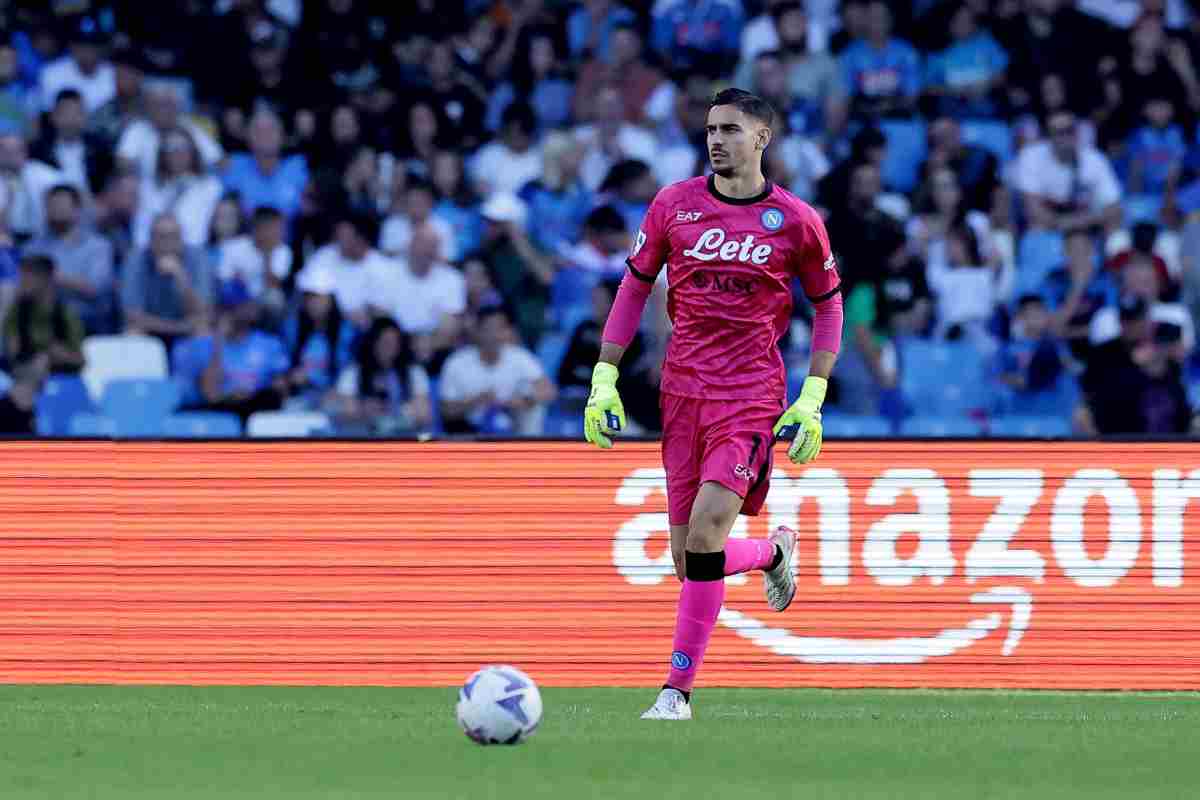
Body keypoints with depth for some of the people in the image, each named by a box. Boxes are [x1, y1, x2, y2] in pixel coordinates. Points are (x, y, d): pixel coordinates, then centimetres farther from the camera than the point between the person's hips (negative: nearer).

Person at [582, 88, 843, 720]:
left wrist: (811, 402, 1)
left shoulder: (796, 222, -2)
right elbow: (634, 288, 12)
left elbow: (828, 306, 9)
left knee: (704, 535, -20)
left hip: (751, 394, -4)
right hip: (682, 390, 4)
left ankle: (677, 690, -10)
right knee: (688, 562, 4)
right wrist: (604, 380, 6)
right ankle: (773, 553, 39)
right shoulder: (675, 205, 4)